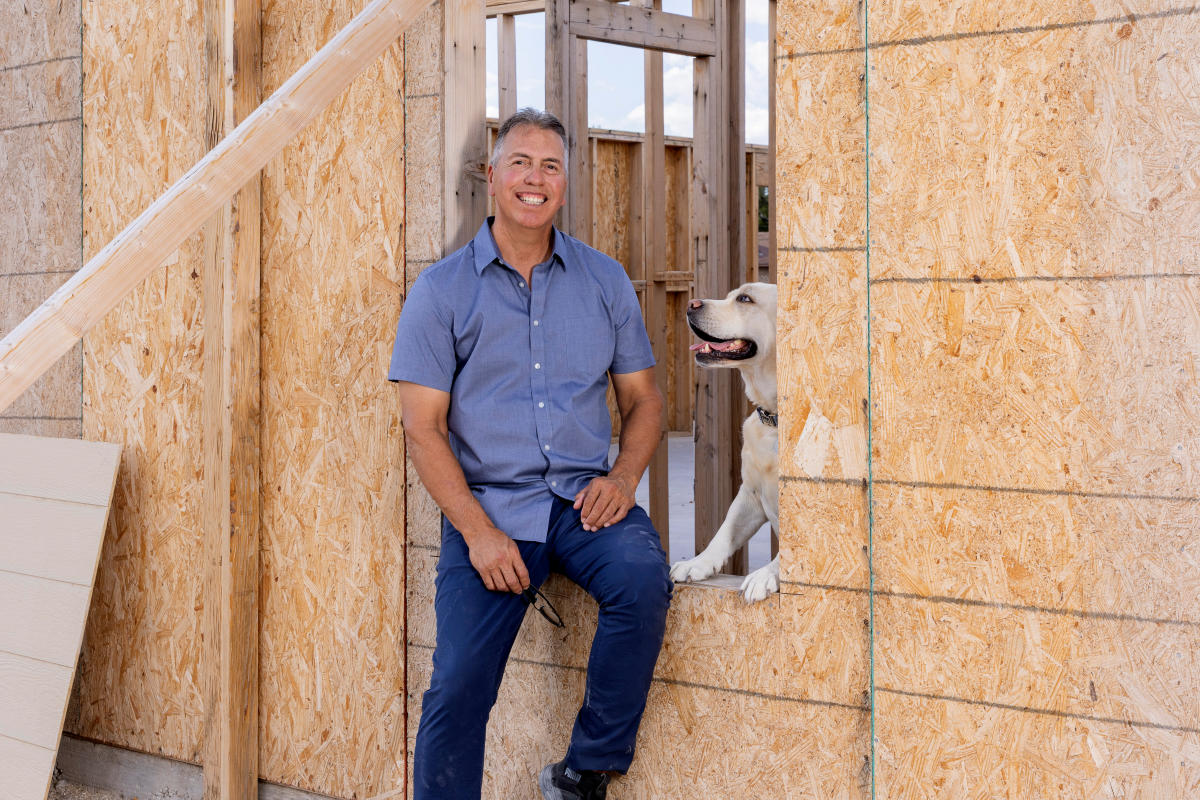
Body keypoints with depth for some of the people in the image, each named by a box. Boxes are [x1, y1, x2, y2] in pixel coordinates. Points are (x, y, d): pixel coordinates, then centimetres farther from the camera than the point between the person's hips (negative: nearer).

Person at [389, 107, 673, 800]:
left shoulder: (604, 280, 11)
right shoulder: (443, 290, 3)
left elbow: (644, 398, 15)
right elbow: (424, 426, -1)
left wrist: (623, 477, -6)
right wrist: (478, 531, -13)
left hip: (585, 498, 2)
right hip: (487, 504, -1)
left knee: (643, 576, -29)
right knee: (458, 687, -15)